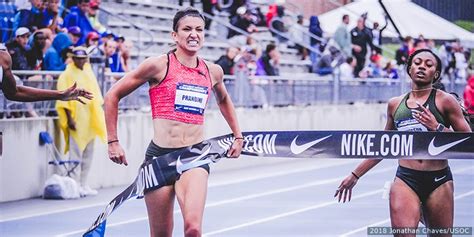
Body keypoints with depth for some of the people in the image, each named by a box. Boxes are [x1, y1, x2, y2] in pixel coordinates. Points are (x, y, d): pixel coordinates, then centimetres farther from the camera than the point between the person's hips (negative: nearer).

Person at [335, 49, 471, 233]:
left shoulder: (444, 100, 0)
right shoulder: (395, 104, 11)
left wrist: (437, 128, -16)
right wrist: (355, 175, 24)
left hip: (438, 182, -1)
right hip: (405, 180, 2)